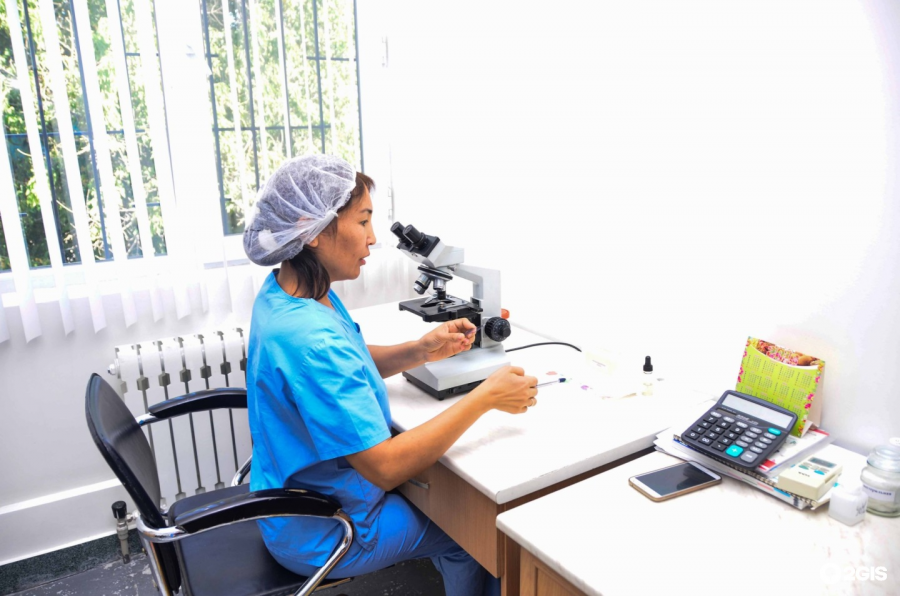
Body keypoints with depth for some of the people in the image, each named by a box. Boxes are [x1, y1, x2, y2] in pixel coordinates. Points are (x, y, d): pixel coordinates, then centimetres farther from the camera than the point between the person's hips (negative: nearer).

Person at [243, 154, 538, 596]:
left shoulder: (286, 291, -5)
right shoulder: (308, 338, -36)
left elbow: (349, 365, 10)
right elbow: (385, 468, -33)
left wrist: (420, 351, -7)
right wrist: (485, 398, -27)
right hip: (320, 534, -8)